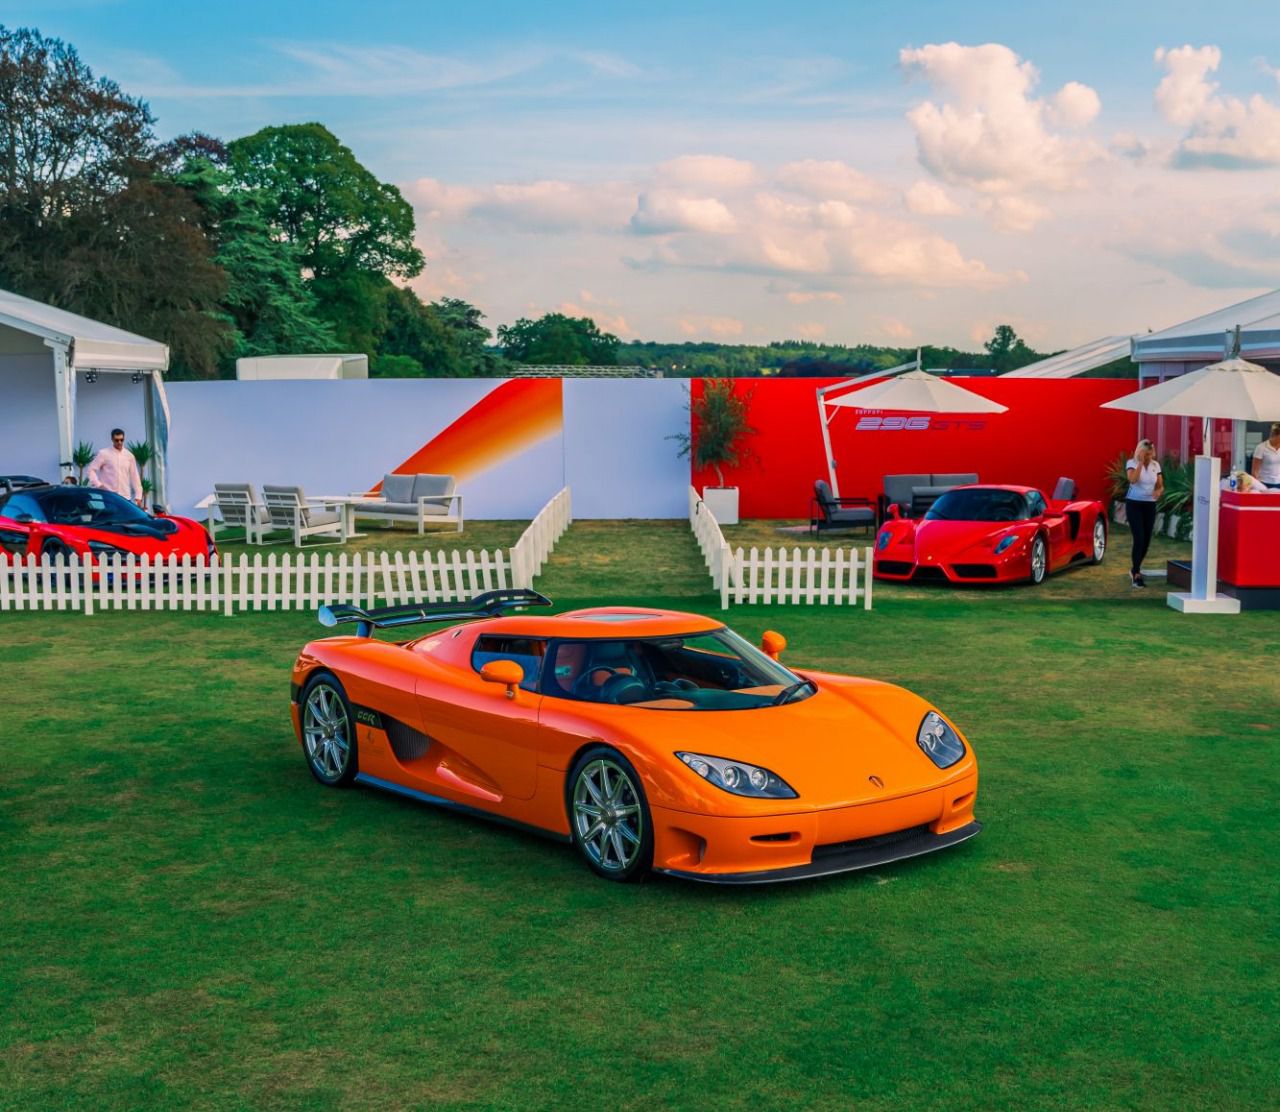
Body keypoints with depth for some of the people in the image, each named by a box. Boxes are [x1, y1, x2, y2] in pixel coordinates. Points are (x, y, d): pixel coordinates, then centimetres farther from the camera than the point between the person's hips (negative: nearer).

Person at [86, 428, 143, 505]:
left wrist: (138, 496, 7)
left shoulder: (129, 456, 11)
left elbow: (134, 476, 13)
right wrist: (98, 485, -14)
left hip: (125, 497, 4)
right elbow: (91, 470, -1)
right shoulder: (104, 454, 0)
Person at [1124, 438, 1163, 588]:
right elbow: (1132, 480, -27)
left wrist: (1158, 491, -16)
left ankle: (1135, 568, 30)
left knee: (1146, 540, 8)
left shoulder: (1156, 465, 5)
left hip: (1150, 505, 5)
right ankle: (1136, 574, -8)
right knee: (1139, 539, -13)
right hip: (1134, 504, -5)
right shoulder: (1131, 463, -8)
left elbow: (1160, 486, 7)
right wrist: (1141, 462, -25)